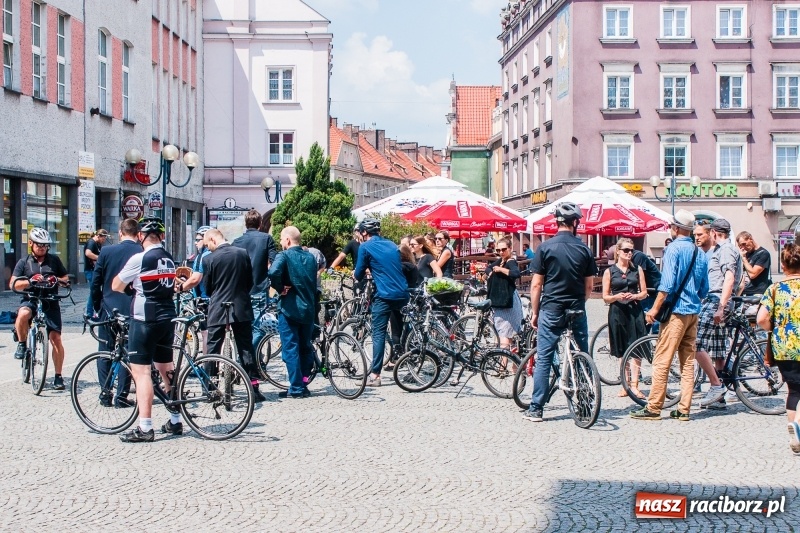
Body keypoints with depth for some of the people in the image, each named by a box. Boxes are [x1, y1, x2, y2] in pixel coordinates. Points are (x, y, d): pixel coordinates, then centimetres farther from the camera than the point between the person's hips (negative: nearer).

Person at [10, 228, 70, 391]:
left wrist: (58, 280, -8)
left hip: (51, 303, 1)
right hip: (31, 301, -1)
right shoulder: (23, 263, 7)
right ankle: (22, 344, -10)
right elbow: (13, 284, -2)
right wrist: (29, 281, -21)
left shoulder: (54, 260, 10)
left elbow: (66, 278, 15)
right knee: (23, 314, -37)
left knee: (56, 338, -7)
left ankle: (58, 376, 4)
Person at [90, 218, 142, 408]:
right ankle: (121, 395, 6)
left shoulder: (106, 251, -4)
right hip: (132, 311, 0)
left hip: (108, 309, 1)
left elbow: (95, 283, 0)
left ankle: (105, 394, 11)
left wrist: (97, 307, 12)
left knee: (105, 353, 11)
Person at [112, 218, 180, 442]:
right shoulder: (169, 259, 10)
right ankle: (175, 421, 23)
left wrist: (130, 288, 16)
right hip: (167, 318, 7)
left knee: (141, 371, -6)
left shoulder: (139, 259, -11)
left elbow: (116, 286, -4)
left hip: (145, 320, -7)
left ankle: (144, 428, -11)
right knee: (166, 369, 16)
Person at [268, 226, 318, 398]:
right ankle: (304, 384, 17)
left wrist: (280, 289, -14)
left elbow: (273, 273, -28)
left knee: (290, 349, -2)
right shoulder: (310, 257, 11)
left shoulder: (284, 256, -10)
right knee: (306, 347, 14)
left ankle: (296, 388, -2)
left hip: (289, 309, -6)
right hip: (308, 309, 6)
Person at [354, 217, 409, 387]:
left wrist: (356, 274, 26)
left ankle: (375, 375, -8)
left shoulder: (365, 247, 0)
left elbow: (359, 275, 3)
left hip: (385, 295, -6)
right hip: (403, 294, 6)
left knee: (378, 334, -4)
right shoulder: (392, 245, 18)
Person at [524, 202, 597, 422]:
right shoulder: (584, 249, 1)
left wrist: (535, 312, 4)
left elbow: (536, 284, -5)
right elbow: (589, 286, 6)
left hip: (551, 310, -2)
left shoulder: (545, 247, -6)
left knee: (543, 359, 1)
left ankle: (536, 409, 0)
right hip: (577, 311, 2)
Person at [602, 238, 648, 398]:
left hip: (634, 311, 0)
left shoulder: (637, 269, 9)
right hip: (617, 312, 0)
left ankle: (634, 385, -8)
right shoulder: (609, 272, 5)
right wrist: (617, 297, -15)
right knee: (621, 352, 5)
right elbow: (605, 297, 4)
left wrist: (634, 296, -11)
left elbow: (644, 293, 10)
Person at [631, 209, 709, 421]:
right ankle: (683, 409, 8)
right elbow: (704, 289, 17)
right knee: (688, 362, 8)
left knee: (661, 361, -6)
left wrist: (655, 309, -14)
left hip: (676, 311, -8)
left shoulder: (673, 249, -10)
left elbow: (667, 284, -18)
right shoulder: (700, 253, 12)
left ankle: (653, 408, -6)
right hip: (693, 312, 8)